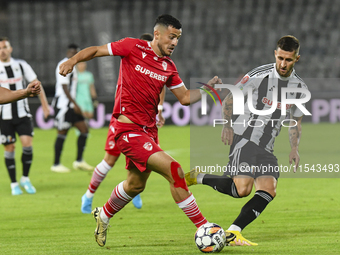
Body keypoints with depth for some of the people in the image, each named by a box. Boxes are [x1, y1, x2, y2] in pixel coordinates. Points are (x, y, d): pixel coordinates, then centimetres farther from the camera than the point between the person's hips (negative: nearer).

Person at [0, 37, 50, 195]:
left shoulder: (21, 65, 4)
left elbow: (36, 84, 9)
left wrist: (44, 104, 4)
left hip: (23, 113, 1)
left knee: (27, 144, -12)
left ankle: (25, 179, 7)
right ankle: (14, 184, 11)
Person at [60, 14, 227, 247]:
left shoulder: (168, 67, 10)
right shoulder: (133, 47, -6)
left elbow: (185, 97, 13)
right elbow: (96, 51, -1)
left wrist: (208, 88, -2)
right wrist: (73, 60, -17)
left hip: (148, 130, 8)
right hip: (128, 128, -8)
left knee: (136, 184, 23)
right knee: (174, 171, -17)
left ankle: (103, 217, 50)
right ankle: (204, 230, -12)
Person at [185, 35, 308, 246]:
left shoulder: (300, 88, 5)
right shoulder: (259, 76, -11)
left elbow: (296, 120, 19)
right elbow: (229, 99, 0)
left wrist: (295, 148, 6)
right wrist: (228, 125, -7)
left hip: (266, 148, 6)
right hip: (245, 139, -6)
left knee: (268, 191, -12)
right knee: (242, 189, -21)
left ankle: (234, 231, -8)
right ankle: (198, 177, 1)